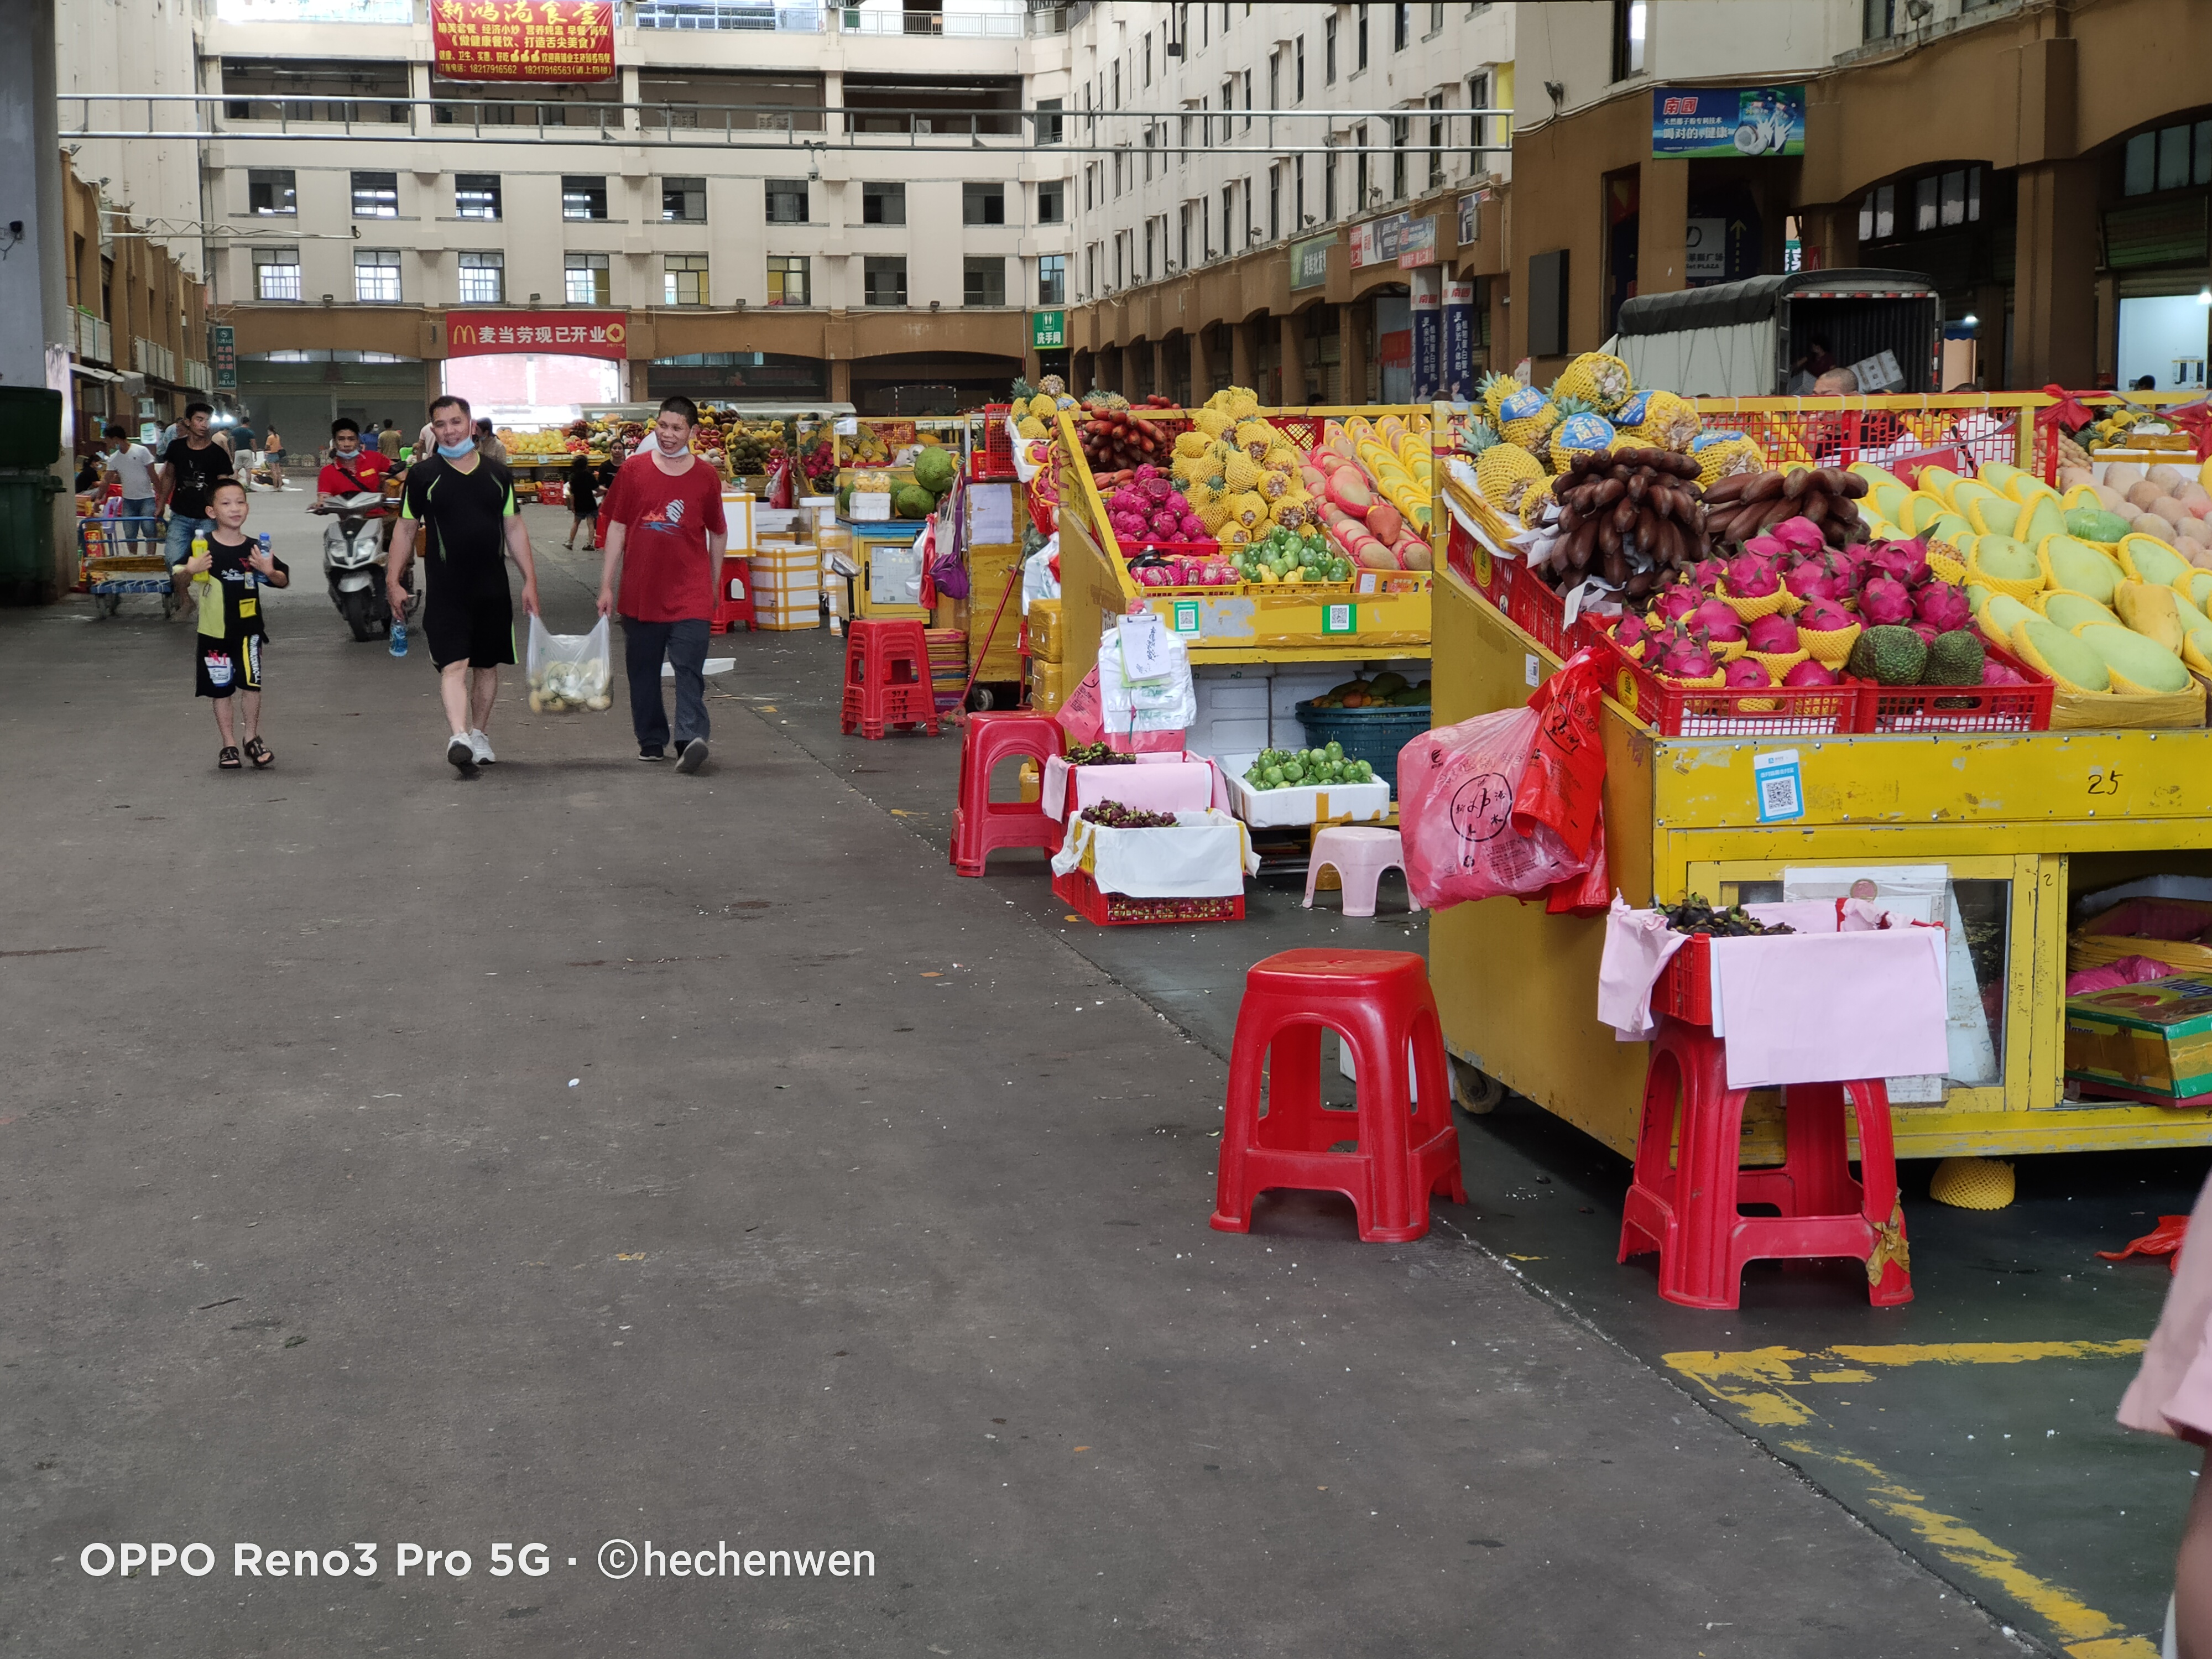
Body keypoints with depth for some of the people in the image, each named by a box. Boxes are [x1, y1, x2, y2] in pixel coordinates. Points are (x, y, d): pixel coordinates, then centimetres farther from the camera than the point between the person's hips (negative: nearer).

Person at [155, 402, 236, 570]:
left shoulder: (218, 453, -5)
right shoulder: (177, 448, 3)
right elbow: (169, 477, 17)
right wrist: (160, 506, 15)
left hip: (208, 519, -2)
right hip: (180, 517, 2)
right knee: (174, 561, -10)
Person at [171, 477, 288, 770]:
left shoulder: (255, 549, -1)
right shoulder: (202, 548, -8)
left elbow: (284, 581, 6)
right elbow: (179, 585, -6)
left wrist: (270, 572, -16)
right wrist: (189, 571, -27)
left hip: (249, 629, 1)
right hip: (214, 632, -1)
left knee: (252, 684, 2)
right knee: (221, 688, 8)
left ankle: (252, 738, 20)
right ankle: (229, 744, 19)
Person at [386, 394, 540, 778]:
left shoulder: (496, 474, 9)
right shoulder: (422, 475, 1)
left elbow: (514, 530, 12)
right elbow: (405, 530, 6)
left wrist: (530, 580, 7)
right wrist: (394, 580, 0)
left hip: (493, 588, 4)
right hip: (445, 589, -4)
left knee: (488, 665, 11)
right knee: (454, 665, -15)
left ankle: (478, 734, 25)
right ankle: (459, 737, -28)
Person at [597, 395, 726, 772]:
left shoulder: (706, 477, 2)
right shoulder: (633, 469, 3)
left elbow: (718, 533, 14)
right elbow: (617, 528, 6)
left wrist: (713, 584, 18)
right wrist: (606, 586, 3)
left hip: (690, 595, -2)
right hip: (640, 592, 2)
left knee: (689, 669, -13)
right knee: (643, 670, 9)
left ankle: (691, 739, -21)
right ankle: (652, 740, 21)